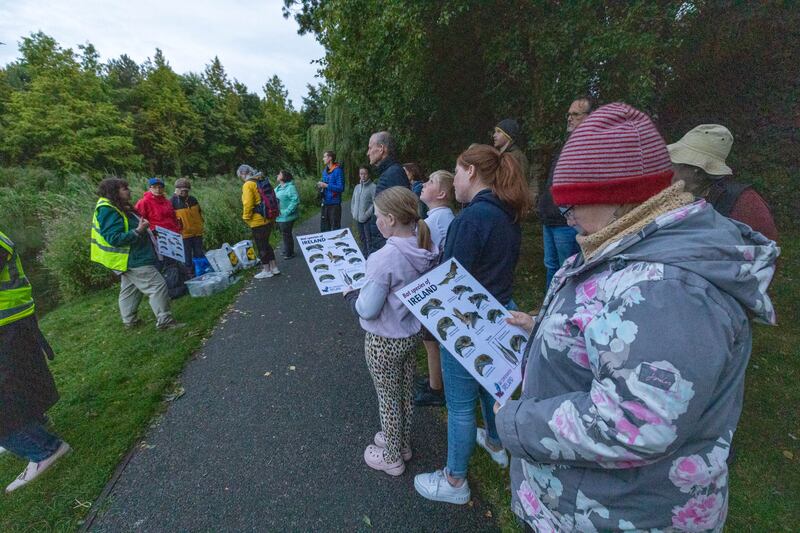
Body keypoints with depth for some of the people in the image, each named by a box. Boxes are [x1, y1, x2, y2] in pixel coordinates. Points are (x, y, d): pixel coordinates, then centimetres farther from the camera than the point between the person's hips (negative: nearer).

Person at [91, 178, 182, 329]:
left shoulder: (117, 208, 12)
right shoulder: (108, 211, -19)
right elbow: (114, 238, -25)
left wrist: (142, 227, 15)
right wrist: (138, 231, -29)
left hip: (130, 258, 11)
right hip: (134, 260, -11)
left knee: (130, 289, 20)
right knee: (158, 285, -10)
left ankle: (129, 321, 32)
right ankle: (164, 320, -5)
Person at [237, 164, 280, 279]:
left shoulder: (248, 185, -13)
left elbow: (248, 204, -19)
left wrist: (246, 217, -6)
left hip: (258, 221, -8)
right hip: (268, 219, 8)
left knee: (261, 245, 4)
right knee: (265, 243, 19)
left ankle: (266, 270, 13)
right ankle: (274, 267, 23)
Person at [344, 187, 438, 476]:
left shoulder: (384, 258, -30)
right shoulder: (426, 250, -7)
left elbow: (368, 310, -24)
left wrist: (350, 294, -4)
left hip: (385, 341, -7)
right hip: (412, 333, 7)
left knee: (388, 399, 15)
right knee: (406, 393, 24)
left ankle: (391, 458, 37)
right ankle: (402, 443, 48)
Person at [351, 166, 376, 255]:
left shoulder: (373, 187, -10)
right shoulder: (357, 187, 12)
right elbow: (353, 201, 19)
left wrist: (367, 214, -17)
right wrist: (353, 212, 8)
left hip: (367, 219, -7)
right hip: (358, 218, 7)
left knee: (368, 240, -5)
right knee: (362, 238, 18)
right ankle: (364, 256, 32)